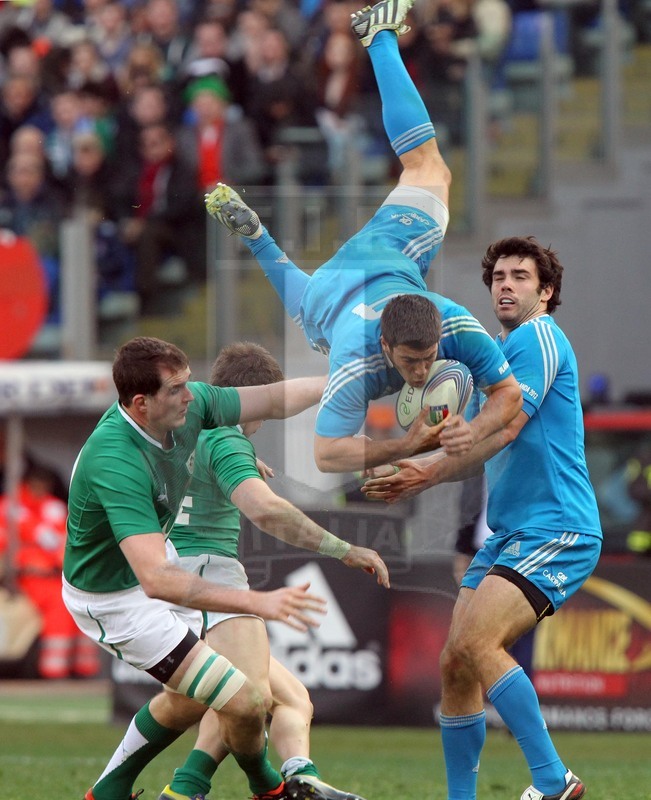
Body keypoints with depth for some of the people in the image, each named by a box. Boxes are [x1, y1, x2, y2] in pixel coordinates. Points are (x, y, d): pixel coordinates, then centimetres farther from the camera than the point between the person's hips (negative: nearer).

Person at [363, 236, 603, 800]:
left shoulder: (538, 337, -8)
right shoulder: (499, 351, 21)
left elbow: (506, 429, -16)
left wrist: (432, 470, -11)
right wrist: (418, 478, 14)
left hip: (556, 530, -10)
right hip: (508, 535, 10)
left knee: (476, 642, -25)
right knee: (455, 666, 3)